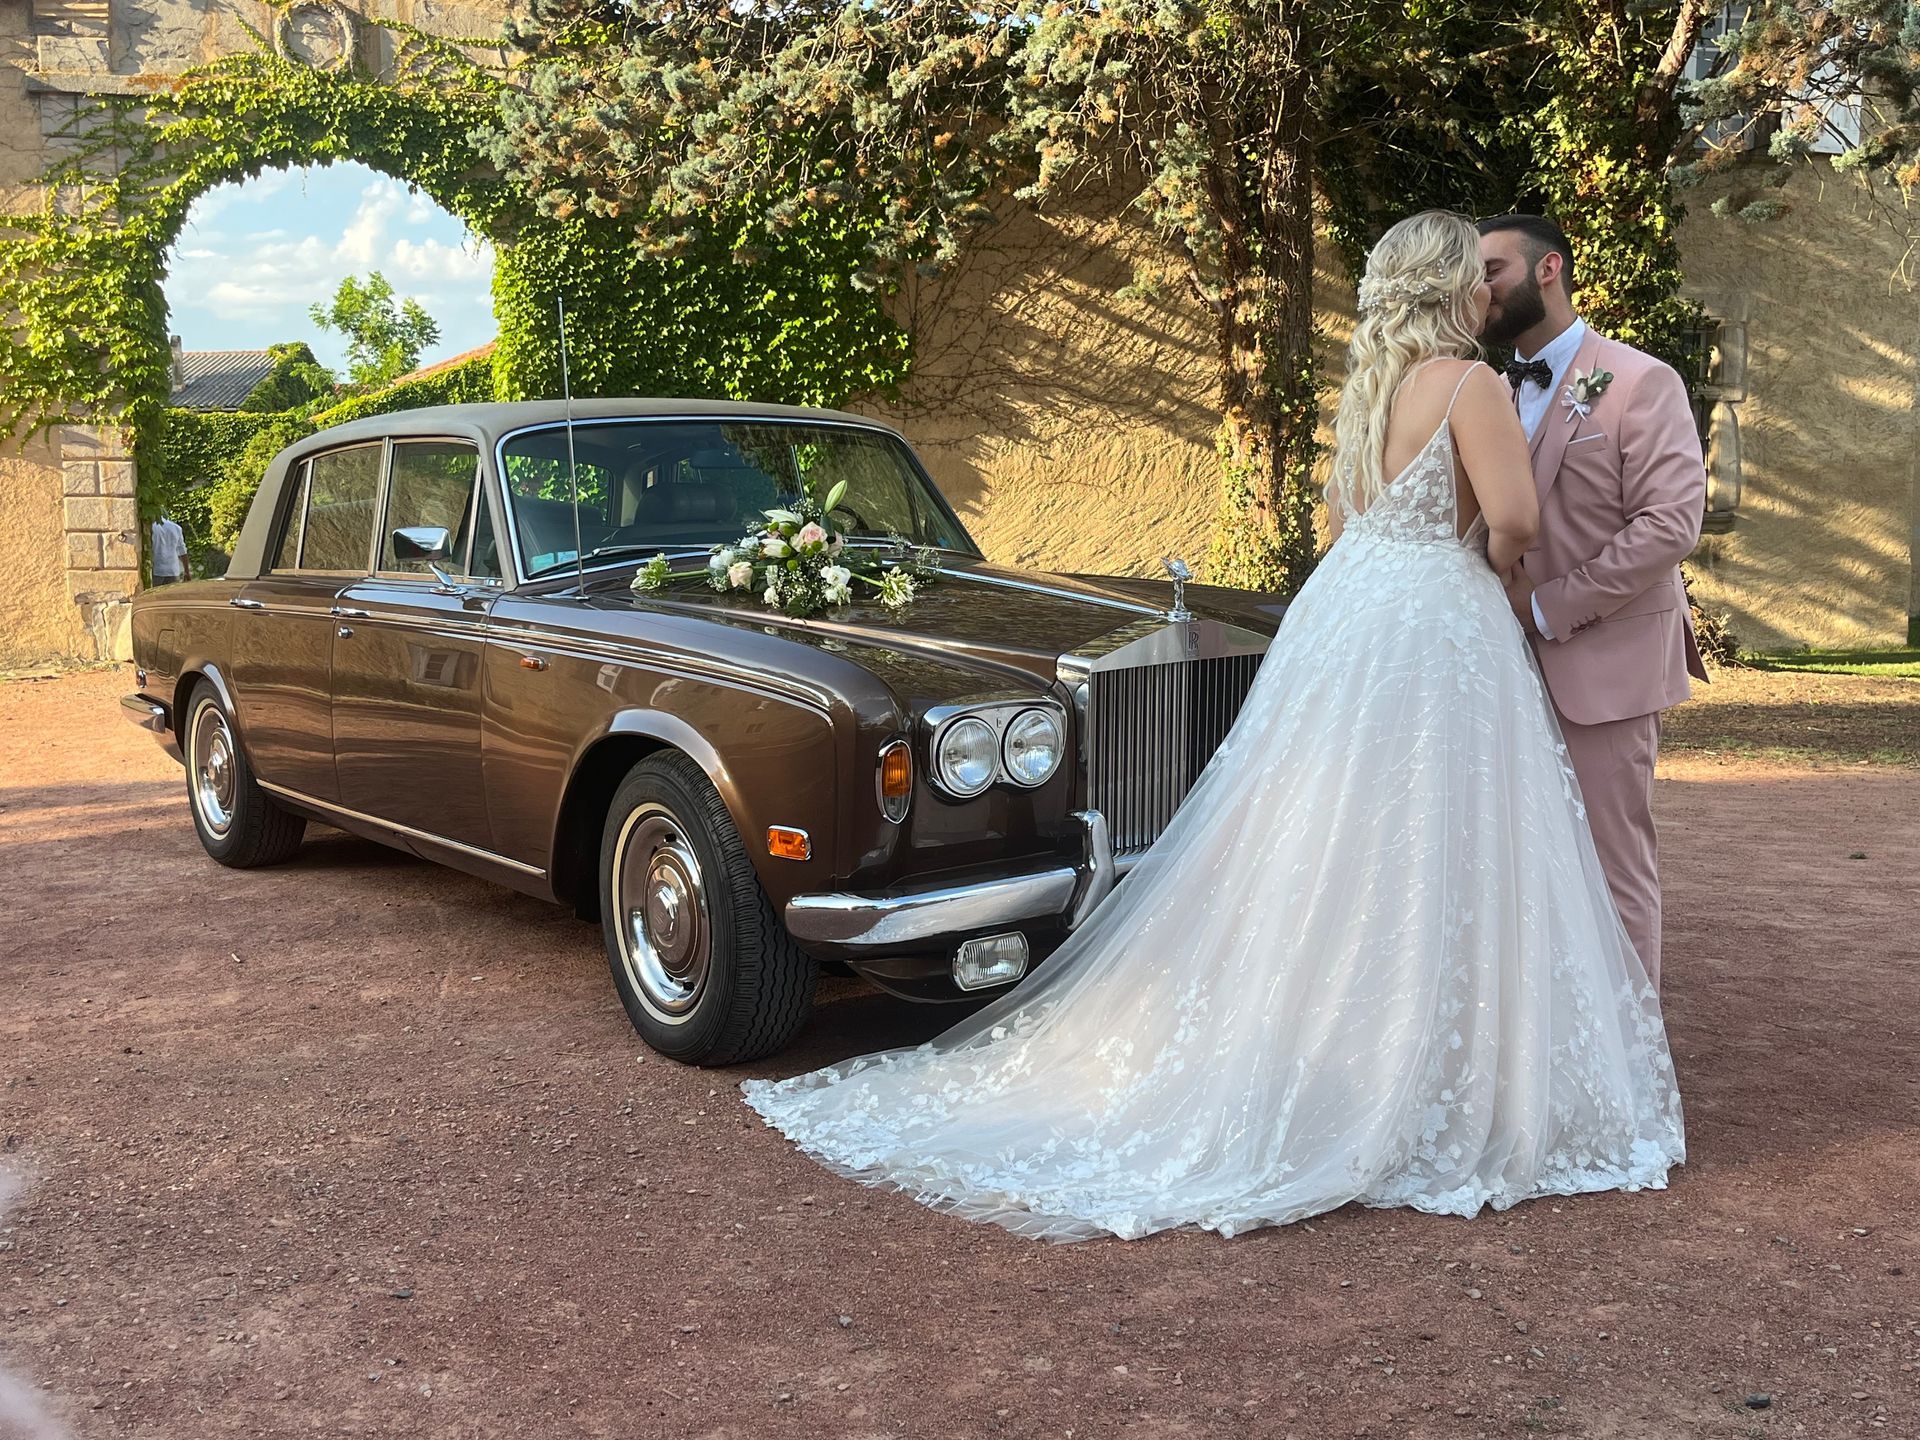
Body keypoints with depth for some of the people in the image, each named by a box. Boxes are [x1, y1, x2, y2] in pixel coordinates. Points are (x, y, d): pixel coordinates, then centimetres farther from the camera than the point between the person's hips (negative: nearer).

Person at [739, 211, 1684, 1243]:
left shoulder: (1362, 385, 11)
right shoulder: (1471, 385, -11)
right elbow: (1515, 518, -19)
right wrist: (1491, 565, 2)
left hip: (1339, 610, 8)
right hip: (1436, 627, -7)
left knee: (1320, 858, 13)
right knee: (1429, 868, -1)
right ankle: (1416, 1097, 6)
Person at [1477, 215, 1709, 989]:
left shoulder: (1641, 383, -7)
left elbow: (1672, 523, -15)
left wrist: (1549, 606, -17)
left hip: (1602, 662, -6)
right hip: (1517, 664, 6)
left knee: (1612, 865, 1)